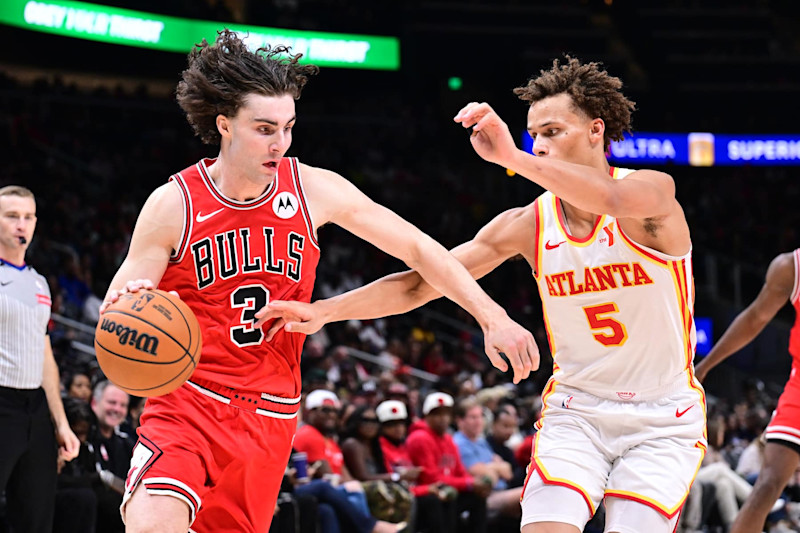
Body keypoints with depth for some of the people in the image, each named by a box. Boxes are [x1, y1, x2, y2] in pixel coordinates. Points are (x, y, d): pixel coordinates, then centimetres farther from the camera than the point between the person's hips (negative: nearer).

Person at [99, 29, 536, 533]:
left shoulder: (314, 190, -2)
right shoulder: (173, 205, -8)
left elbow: (417, 248, 5)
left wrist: (494, 317, -1)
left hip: (268, 416, 3)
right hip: (187, 402, -3)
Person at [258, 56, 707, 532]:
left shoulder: (653, 190, -13)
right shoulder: (529, 225, -3)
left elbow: (615, 200, -40)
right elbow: (421, 283, -2)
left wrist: (511, 157, -48)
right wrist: (325, 311, -14)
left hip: (663, 422, -2)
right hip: (577, 411, 3)